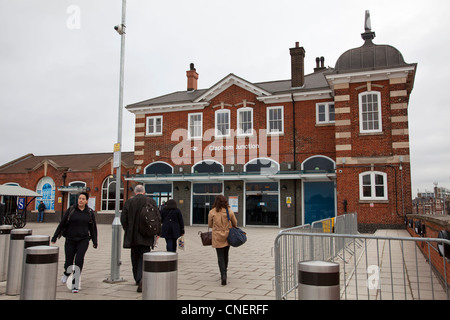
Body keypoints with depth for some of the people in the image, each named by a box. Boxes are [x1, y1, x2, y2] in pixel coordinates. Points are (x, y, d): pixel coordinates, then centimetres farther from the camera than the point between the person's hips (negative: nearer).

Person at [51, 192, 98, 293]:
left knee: (79, 260, -17)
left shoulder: (90, 212, 4)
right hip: (70, 240, 0)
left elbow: (93, 227, 11)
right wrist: (55, 237, 5)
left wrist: (95, 241, 8)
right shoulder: (71, 210, -1)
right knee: (69, 261, 5)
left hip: (83, 240, 0)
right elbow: (62, 223, 4)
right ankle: (66, 273, 42)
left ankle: (75, 284, -8)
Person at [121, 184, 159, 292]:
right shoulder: (151, 201, -3)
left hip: (132, 235, 2)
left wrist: (128, 231, 10)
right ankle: (142, 279, -18)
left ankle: (137, 279, 30)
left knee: (135, 257, 17)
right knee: (144, 257, 1)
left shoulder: (128, 202, -1)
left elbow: (123, 219, -3)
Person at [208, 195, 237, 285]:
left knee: (220, 257, 0)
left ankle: (223, 276, -14)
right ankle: (224, 274, 30)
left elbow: (210, 225, 3)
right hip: (228, 236, 3)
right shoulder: (229, 211, -4)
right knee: (225, 255, 18)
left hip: (217, 237, -3)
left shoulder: (212, 212, -9)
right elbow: (235, 223, 8)